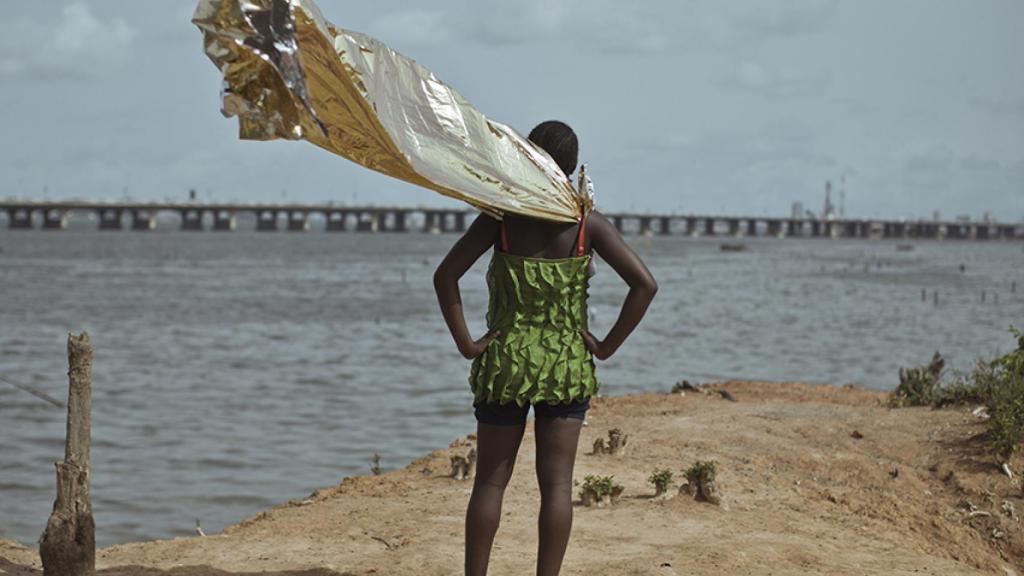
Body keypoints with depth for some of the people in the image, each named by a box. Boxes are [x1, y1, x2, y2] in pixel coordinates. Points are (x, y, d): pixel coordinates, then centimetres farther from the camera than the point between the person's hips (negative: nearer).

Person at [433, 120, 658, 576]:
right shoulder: (587, 223, -4)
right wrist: (607, 346, -4)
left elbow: (446, 275, -10)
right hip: (567, 367, 0)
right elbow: (644, 284, -10)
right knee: (556, 484, 4)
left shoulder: (501, 217, -5)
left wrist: (466, 343, -5)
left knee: (490, 481, 9)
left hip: (505, 364, 0)